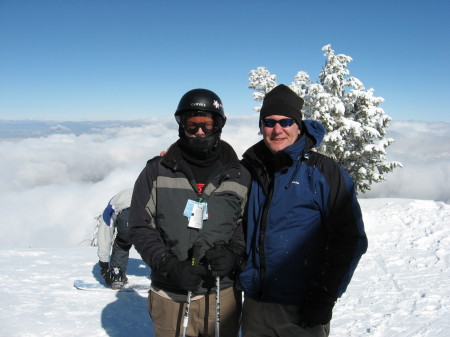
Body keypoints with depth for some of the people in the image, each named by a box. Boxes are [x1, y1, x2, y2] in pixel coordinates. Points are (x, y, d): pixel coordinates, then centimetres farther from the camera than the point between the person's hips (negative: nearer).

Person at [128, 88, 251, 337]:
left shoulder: (239, 176, 1)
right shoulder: (157, 171, -2)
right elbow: (140, 227, -2)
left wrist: (233, 253, -13)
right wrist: (170, 267, -13)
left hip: (222, 295, 1)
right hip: (170, 296, -1)